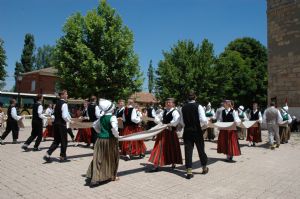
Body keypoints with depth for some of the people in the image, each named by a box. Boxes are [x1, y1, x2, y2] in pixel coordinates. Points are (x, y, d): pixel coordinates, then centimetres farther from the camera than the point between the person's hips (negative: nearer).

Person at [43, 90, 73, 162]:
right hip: (62, 124, -8)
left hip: (56, 123, 8)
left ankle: (47, 154, 7)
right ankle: (62, 157, 17)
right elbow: (64, 116, -22)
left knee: (56, 140, 17)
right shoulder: (64, 104, -15)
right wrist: (70, 121, -7)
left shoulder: (57, 103, 11)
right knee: (64, 141, 7)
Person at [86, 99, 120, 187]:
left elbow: (95, 126, 18)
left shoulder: (101, 117, 7)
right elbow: (114, 128, -28)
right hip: (110, 140, -5)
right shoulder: (112, 117, -14)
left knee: (99, 158, 9)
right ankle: (112, 176, 26)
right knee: (111, 158, 13)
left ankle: (93, 177, 6)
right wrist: (116, 135, -13)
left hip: (100, 139, 5)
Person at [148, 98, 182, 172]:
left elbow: (177, 120, -29)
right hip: (163, 132, 6)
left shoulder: (175, 112, -10)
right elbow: (157, 118, 19)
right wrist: (160, 123, 0)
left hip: (171, 132, -6)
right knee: (160, 148, 5)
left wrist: (169, 124, -21)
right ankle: (156, 165, 9)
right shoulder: (164, 111, 12)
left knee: (172, 148, 8)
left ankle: (173, 164, 29)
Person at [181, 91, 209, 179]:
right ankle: (204, 168, 32)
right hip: (197, 131, -2)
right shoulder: (198, 106, -9)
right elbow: (203, 120, -17)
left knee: (188, 150, 5)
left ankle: (189, 171, 3)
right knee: (201, 149, 14)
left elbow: (182, 122, 3)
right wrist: (207, 122, 4)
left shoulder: (183, 107, 0)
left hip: (187, 131, 2)